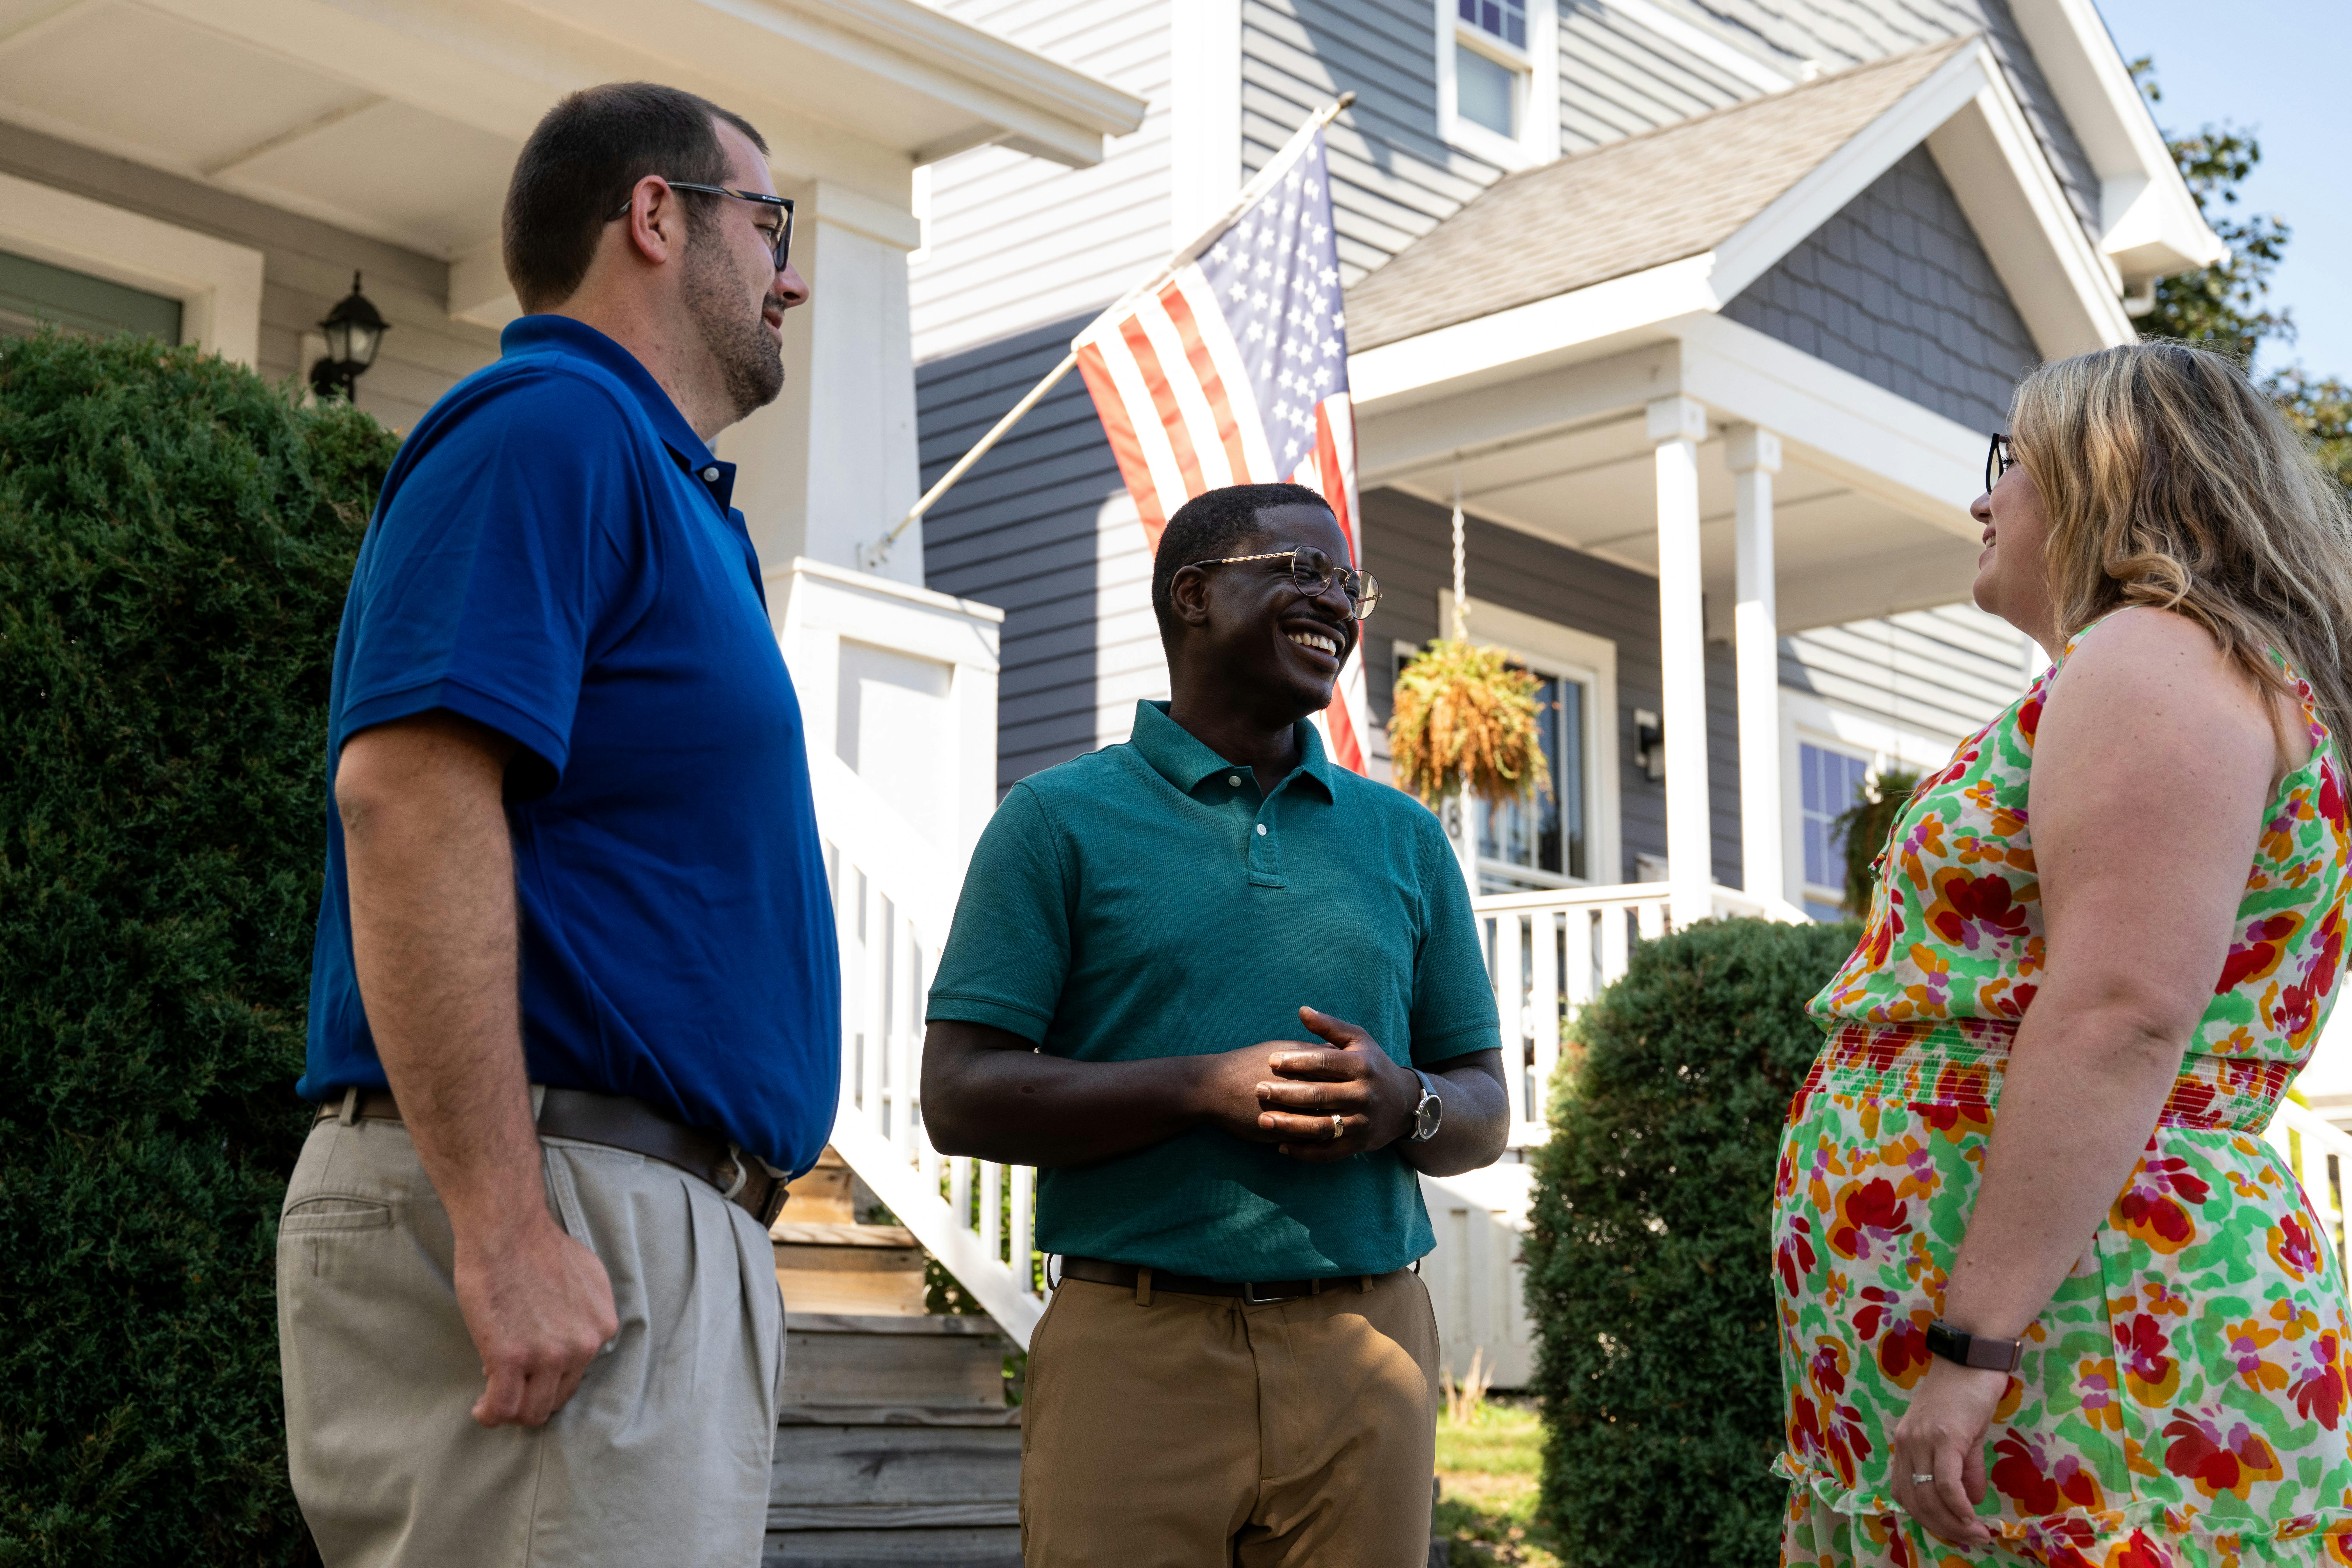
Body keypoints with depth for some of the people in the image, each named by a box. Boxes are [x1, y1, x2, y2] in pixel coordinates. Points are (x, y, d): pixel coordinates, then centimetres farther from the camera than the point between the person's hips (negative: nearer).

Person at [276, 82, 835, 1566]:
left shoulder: (665, 491, 23)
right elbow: (407, 789, -20)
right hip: (554, 1216, -10)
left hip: (672, 1226, 10)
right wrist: (503, 1228, -25)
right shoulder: (548, 428, -7)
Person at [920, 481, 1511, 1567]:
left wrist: (1405, 1105, -8)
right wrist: (1203, 1090, -16)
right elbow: (960, 1099, -4)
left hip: (1367, 1352, 4)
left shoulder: (1404, 838, 16)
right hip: (1137, 1349, -3)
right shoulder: (1059, 819, 4)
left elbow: (1484, 1117, 16)